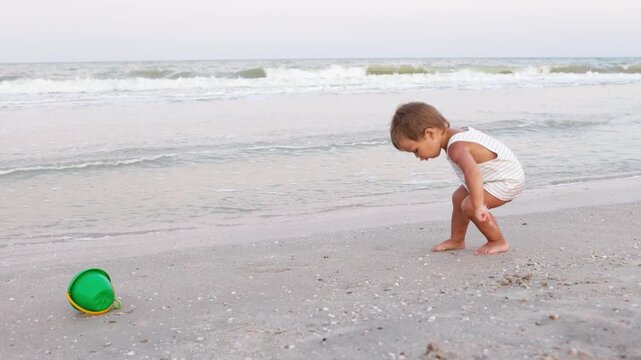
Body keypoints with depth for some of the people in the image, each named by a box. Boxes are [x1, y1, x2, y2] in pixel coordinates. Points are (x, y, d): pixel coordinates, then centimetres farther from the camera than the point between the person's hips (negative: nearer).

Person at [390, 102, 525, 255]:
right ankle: (456, 240, 29)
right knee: (458, 198, 17)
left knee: (469, 206, -21)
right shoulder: (457, 133, -2)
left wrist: (478, 206, -54)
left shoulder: (456, 147, -33)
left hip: (507, 179, -11)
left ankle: (498, 242, -3)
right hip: (498, 176, 11)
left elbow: (473, 173, -52)